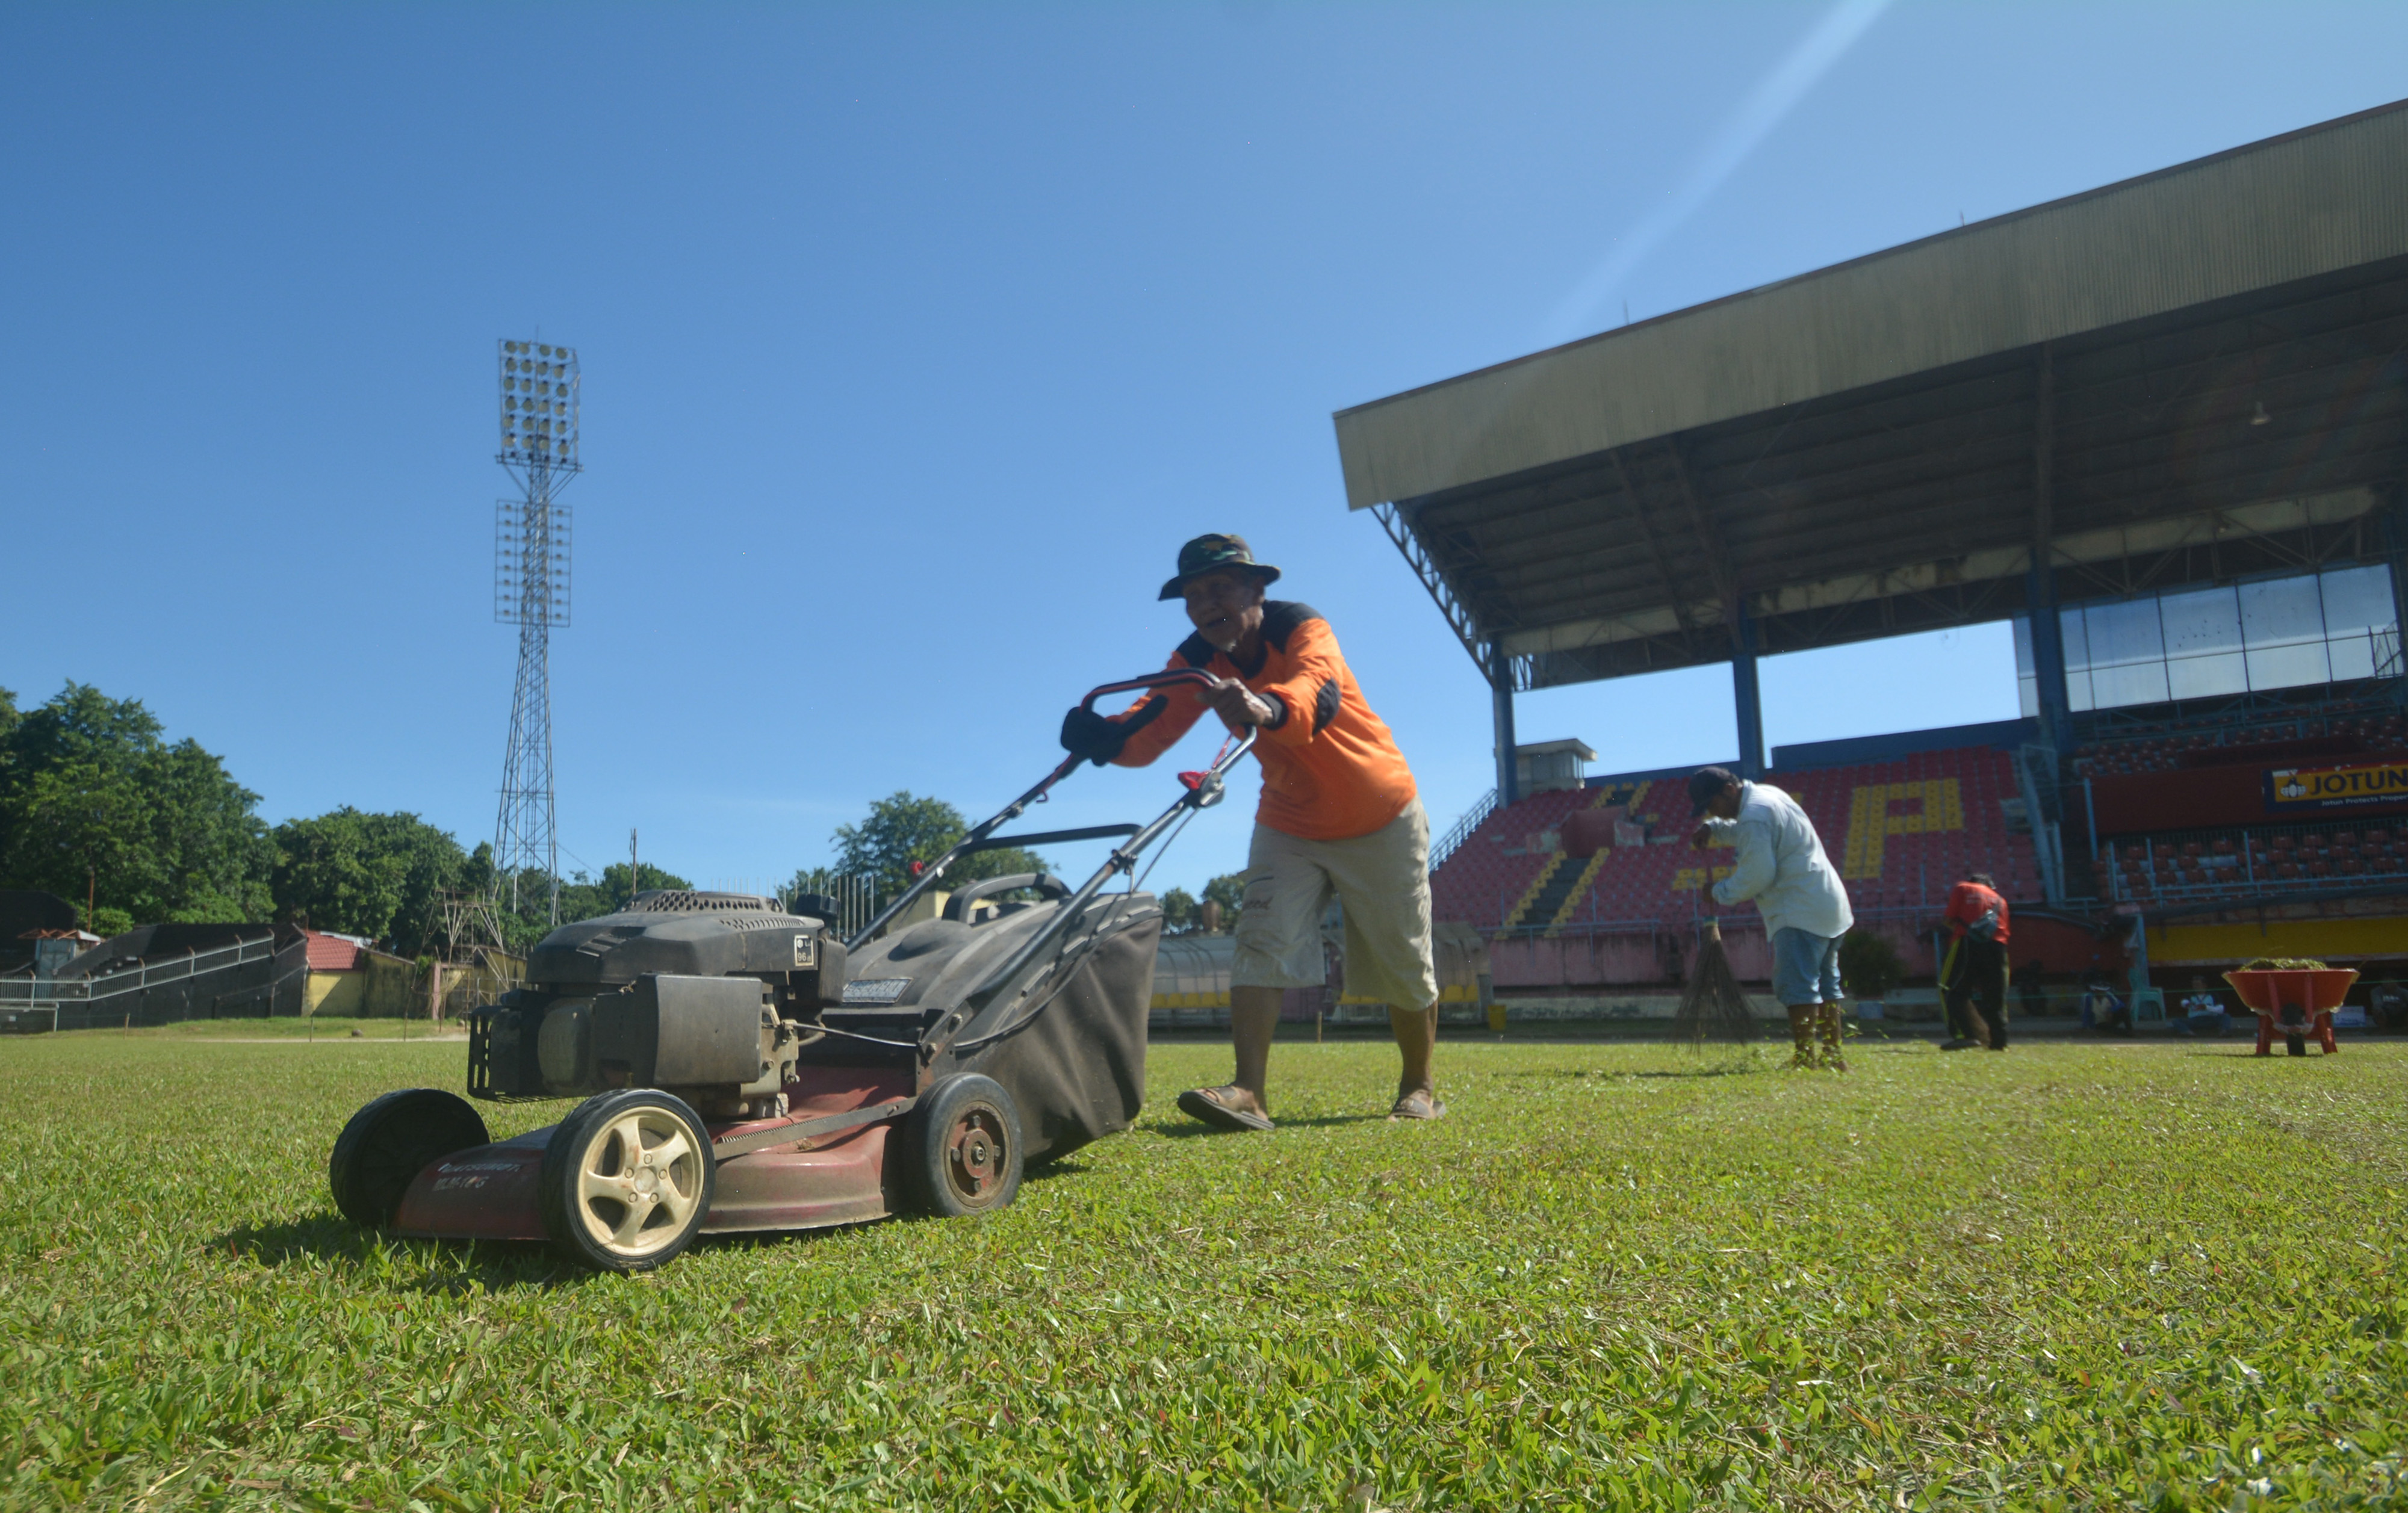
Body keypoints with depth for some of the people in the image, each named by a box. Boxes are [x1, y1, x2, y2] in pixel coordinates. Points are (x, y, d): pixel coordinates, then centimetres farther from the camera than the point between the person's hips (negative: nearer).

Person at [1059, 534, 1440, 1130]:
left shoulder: (1301, 628, -27)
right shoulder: (1196, 661, -11)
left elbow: (1318, 693, -50)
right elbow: (1149, 730, -24)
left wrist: (1265, 708, -72)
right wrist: (1101, 736, -46)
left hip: (1380, 820, -4)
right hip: (1289, 825, 4)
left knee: (1404, 967, 5)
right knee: (1261, 945, -15)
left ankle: (1420, 1089, 25)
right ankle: (1249, 1093, -18)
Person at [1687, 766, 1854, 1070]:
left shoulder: (1754, 816, -18)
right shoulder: (1765, 794, 14)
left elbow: (1758, 874, -20)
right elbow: (1743, 831, 33)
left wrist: (1723, 893, -6)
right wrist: (1713, 828, 16)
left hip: (1801, 912, -11)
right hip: (1828, 905, 11)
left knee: (1797, 983, -11)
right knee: (1824, 983, 14)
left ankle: (1805, 1056, -14)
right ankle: (1833, 1054, 19)